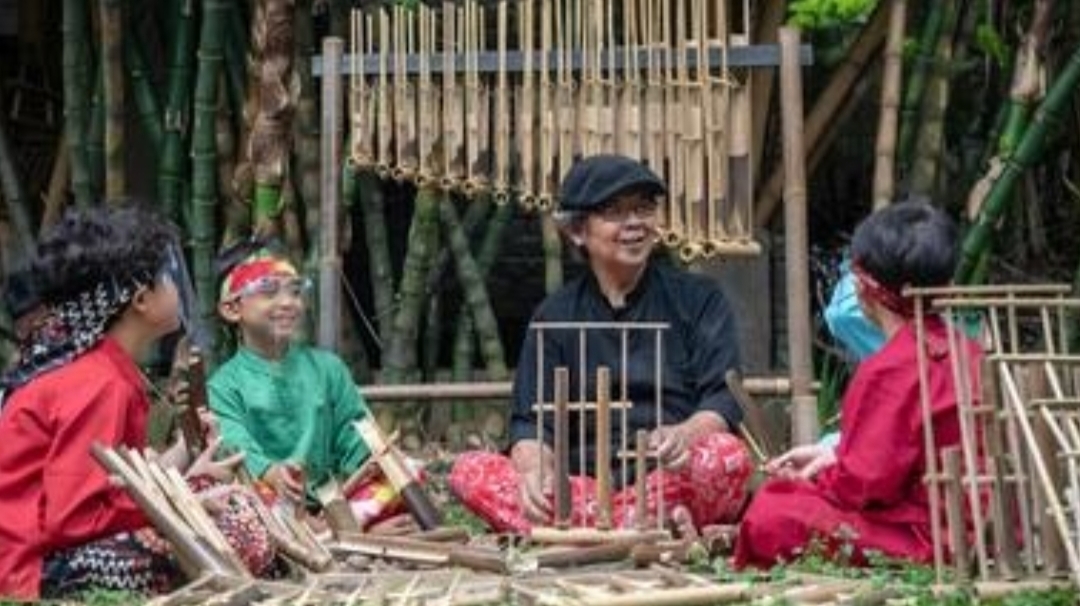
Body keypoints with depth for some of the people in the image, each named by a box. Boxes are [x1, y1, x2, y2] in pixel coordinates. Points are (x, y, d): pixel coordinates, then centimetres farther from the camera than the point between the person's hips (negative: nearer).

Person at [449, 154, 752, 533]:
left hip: (672, 482, -2)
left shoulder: (698, 299, 9)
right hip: (585, 486, 2)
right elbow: (531, 421, 4)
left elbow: (725, 402, -2)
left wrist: (685, 435, -27)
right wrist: (534, 469, -21)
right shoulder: (555, 316, 14)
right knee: (470, 470, -22)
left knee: (727, 454, -32)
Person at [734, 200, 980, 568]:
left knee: (771, 514, -10)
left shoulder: (890, 371, -18)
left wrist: (812, 480, 4)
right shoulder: (966, 352, 10)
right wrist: (834, 455, 19)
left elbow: (866, 484, -16)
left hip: (928, 537, -10)